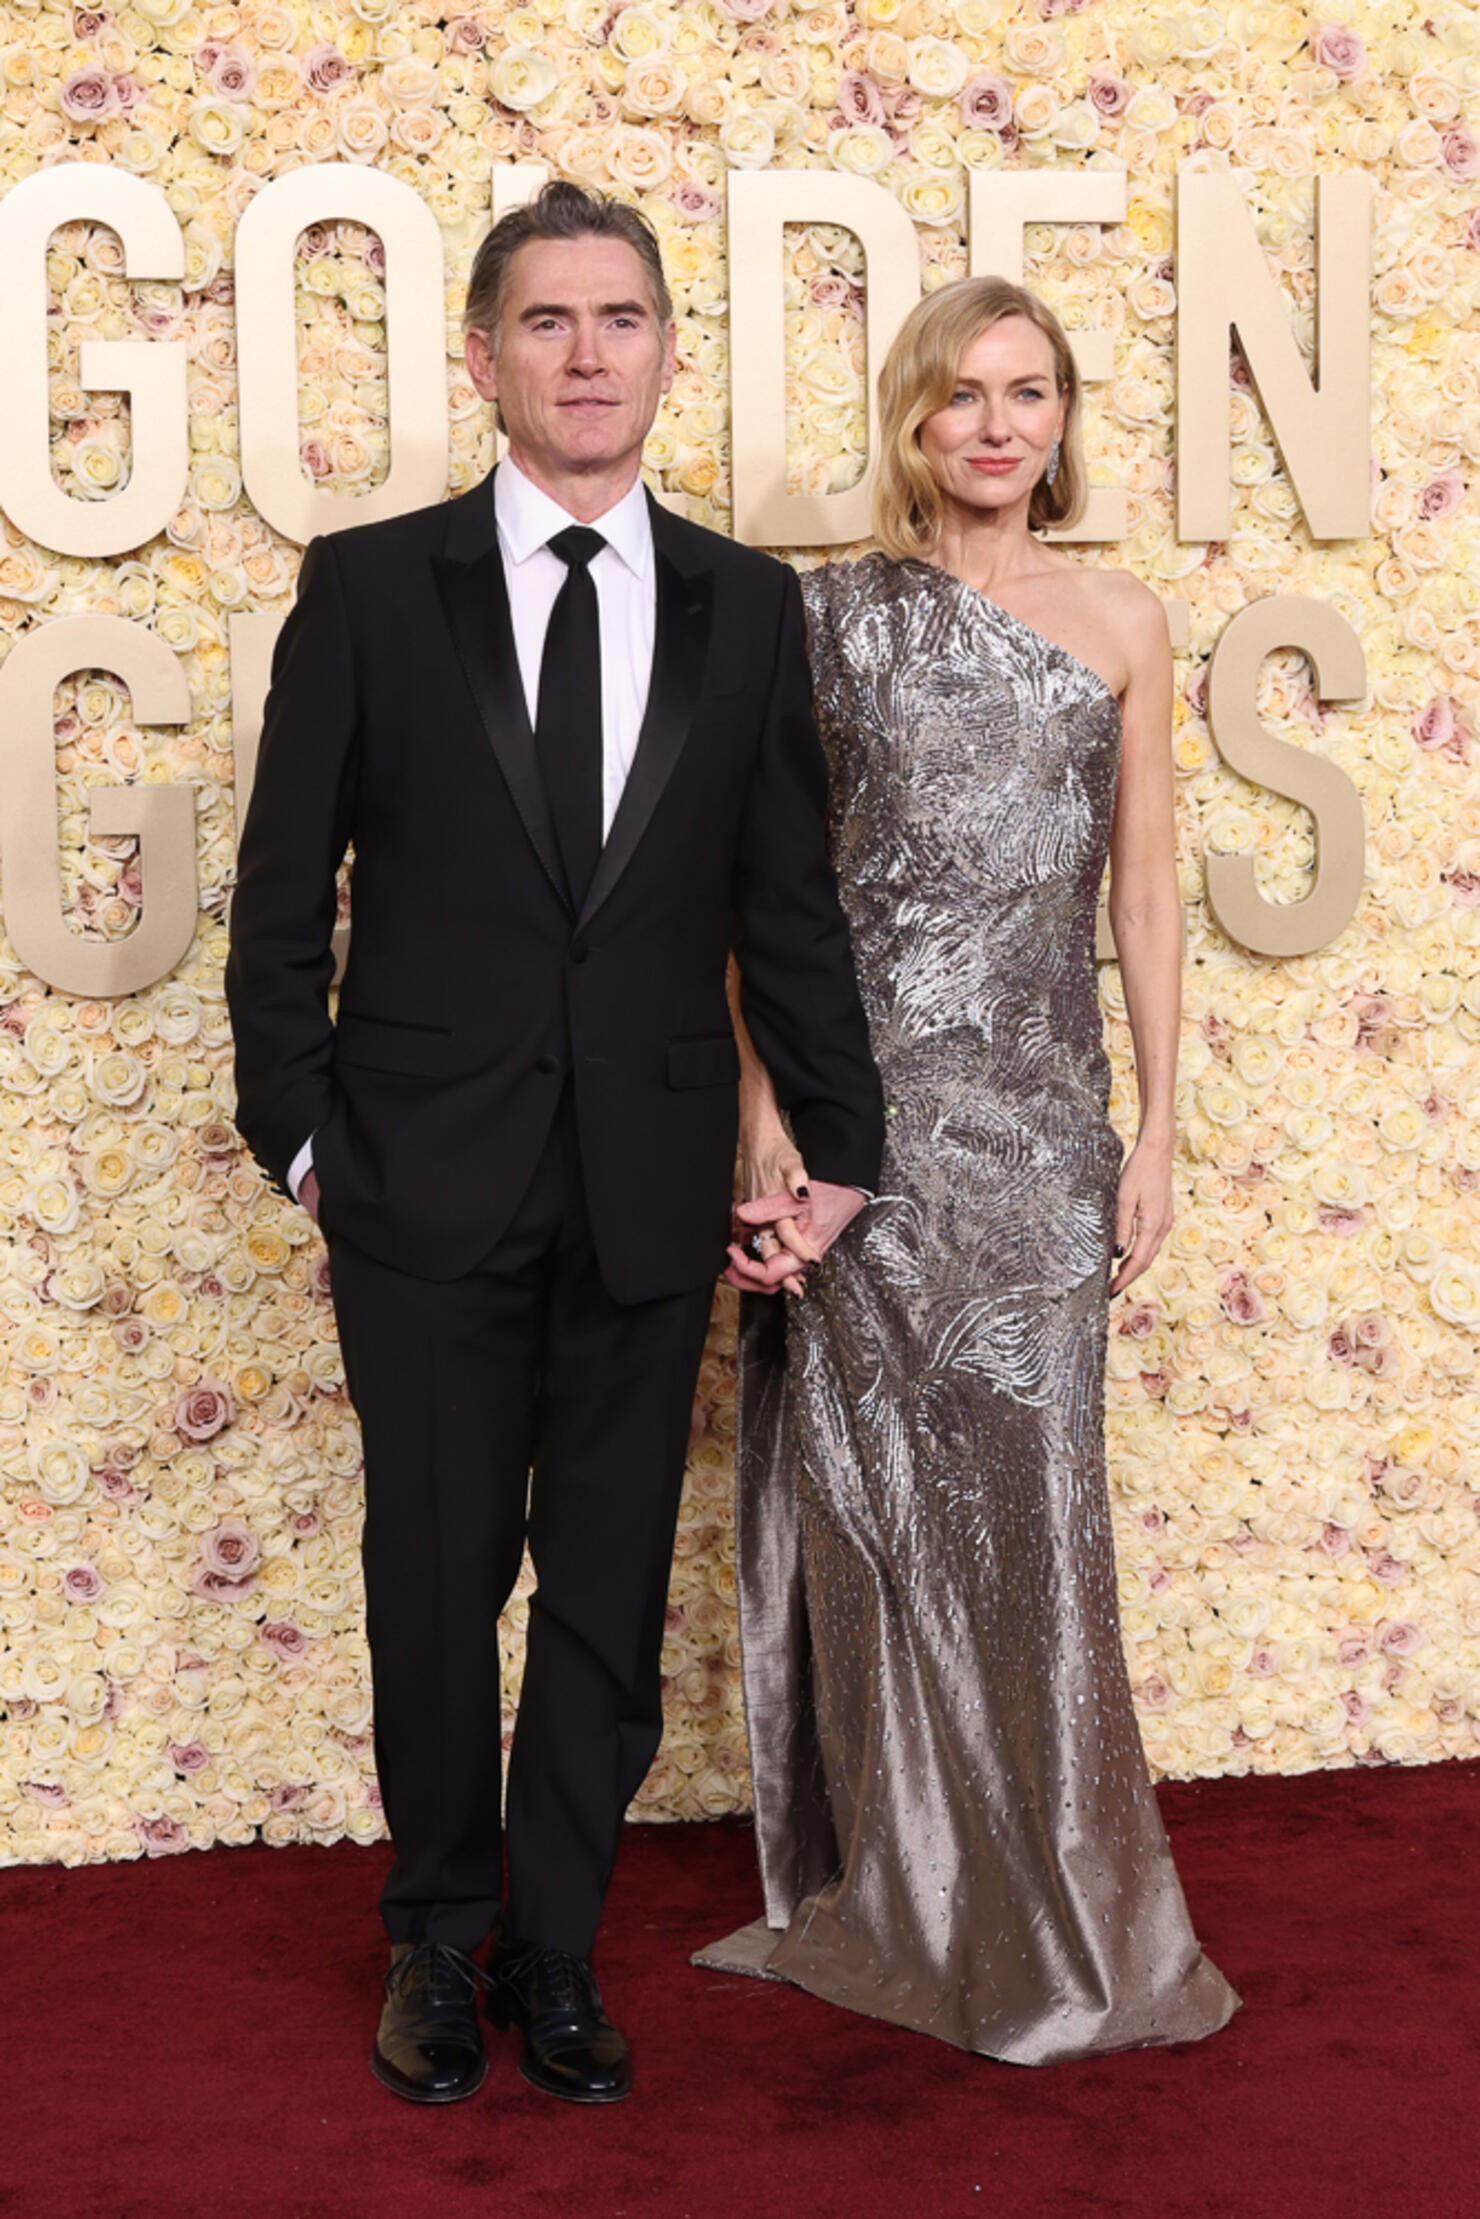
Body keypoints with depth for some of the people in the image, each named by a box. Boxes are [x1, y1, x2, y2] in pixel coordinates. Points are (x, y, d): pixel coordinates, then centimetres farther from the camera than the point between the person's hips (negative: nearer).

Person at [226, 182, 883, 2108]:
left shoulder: (745, 605, 5)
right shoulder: (368, 587, -1)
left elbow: (791, 904, 7)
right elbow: (284, 893, 2)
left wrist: (843, 1151, 5)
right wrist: (292, 1128, -2)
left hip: (650, 1188, 2)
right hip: (429, 1175, -1)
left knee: (612, 1587, 9)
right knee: (438, 1574, 9)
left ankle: (556, 1952, 26)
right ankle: (440, 1941, 29)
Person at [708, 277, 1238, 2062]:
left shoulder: (1119, 624, 9)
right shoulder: (830, 616, 4)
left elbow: (1144, 888, 9)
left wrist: (1156, 1128, 5)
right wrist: (766, 1118, -6)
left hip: (1042, 1104, 1)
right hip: (867, 1091, -1)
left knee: (1025, 1492, 0)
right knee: (874, 1486, 4)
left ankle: (1045, 1915, 17)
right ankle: (895, 1894, 20)